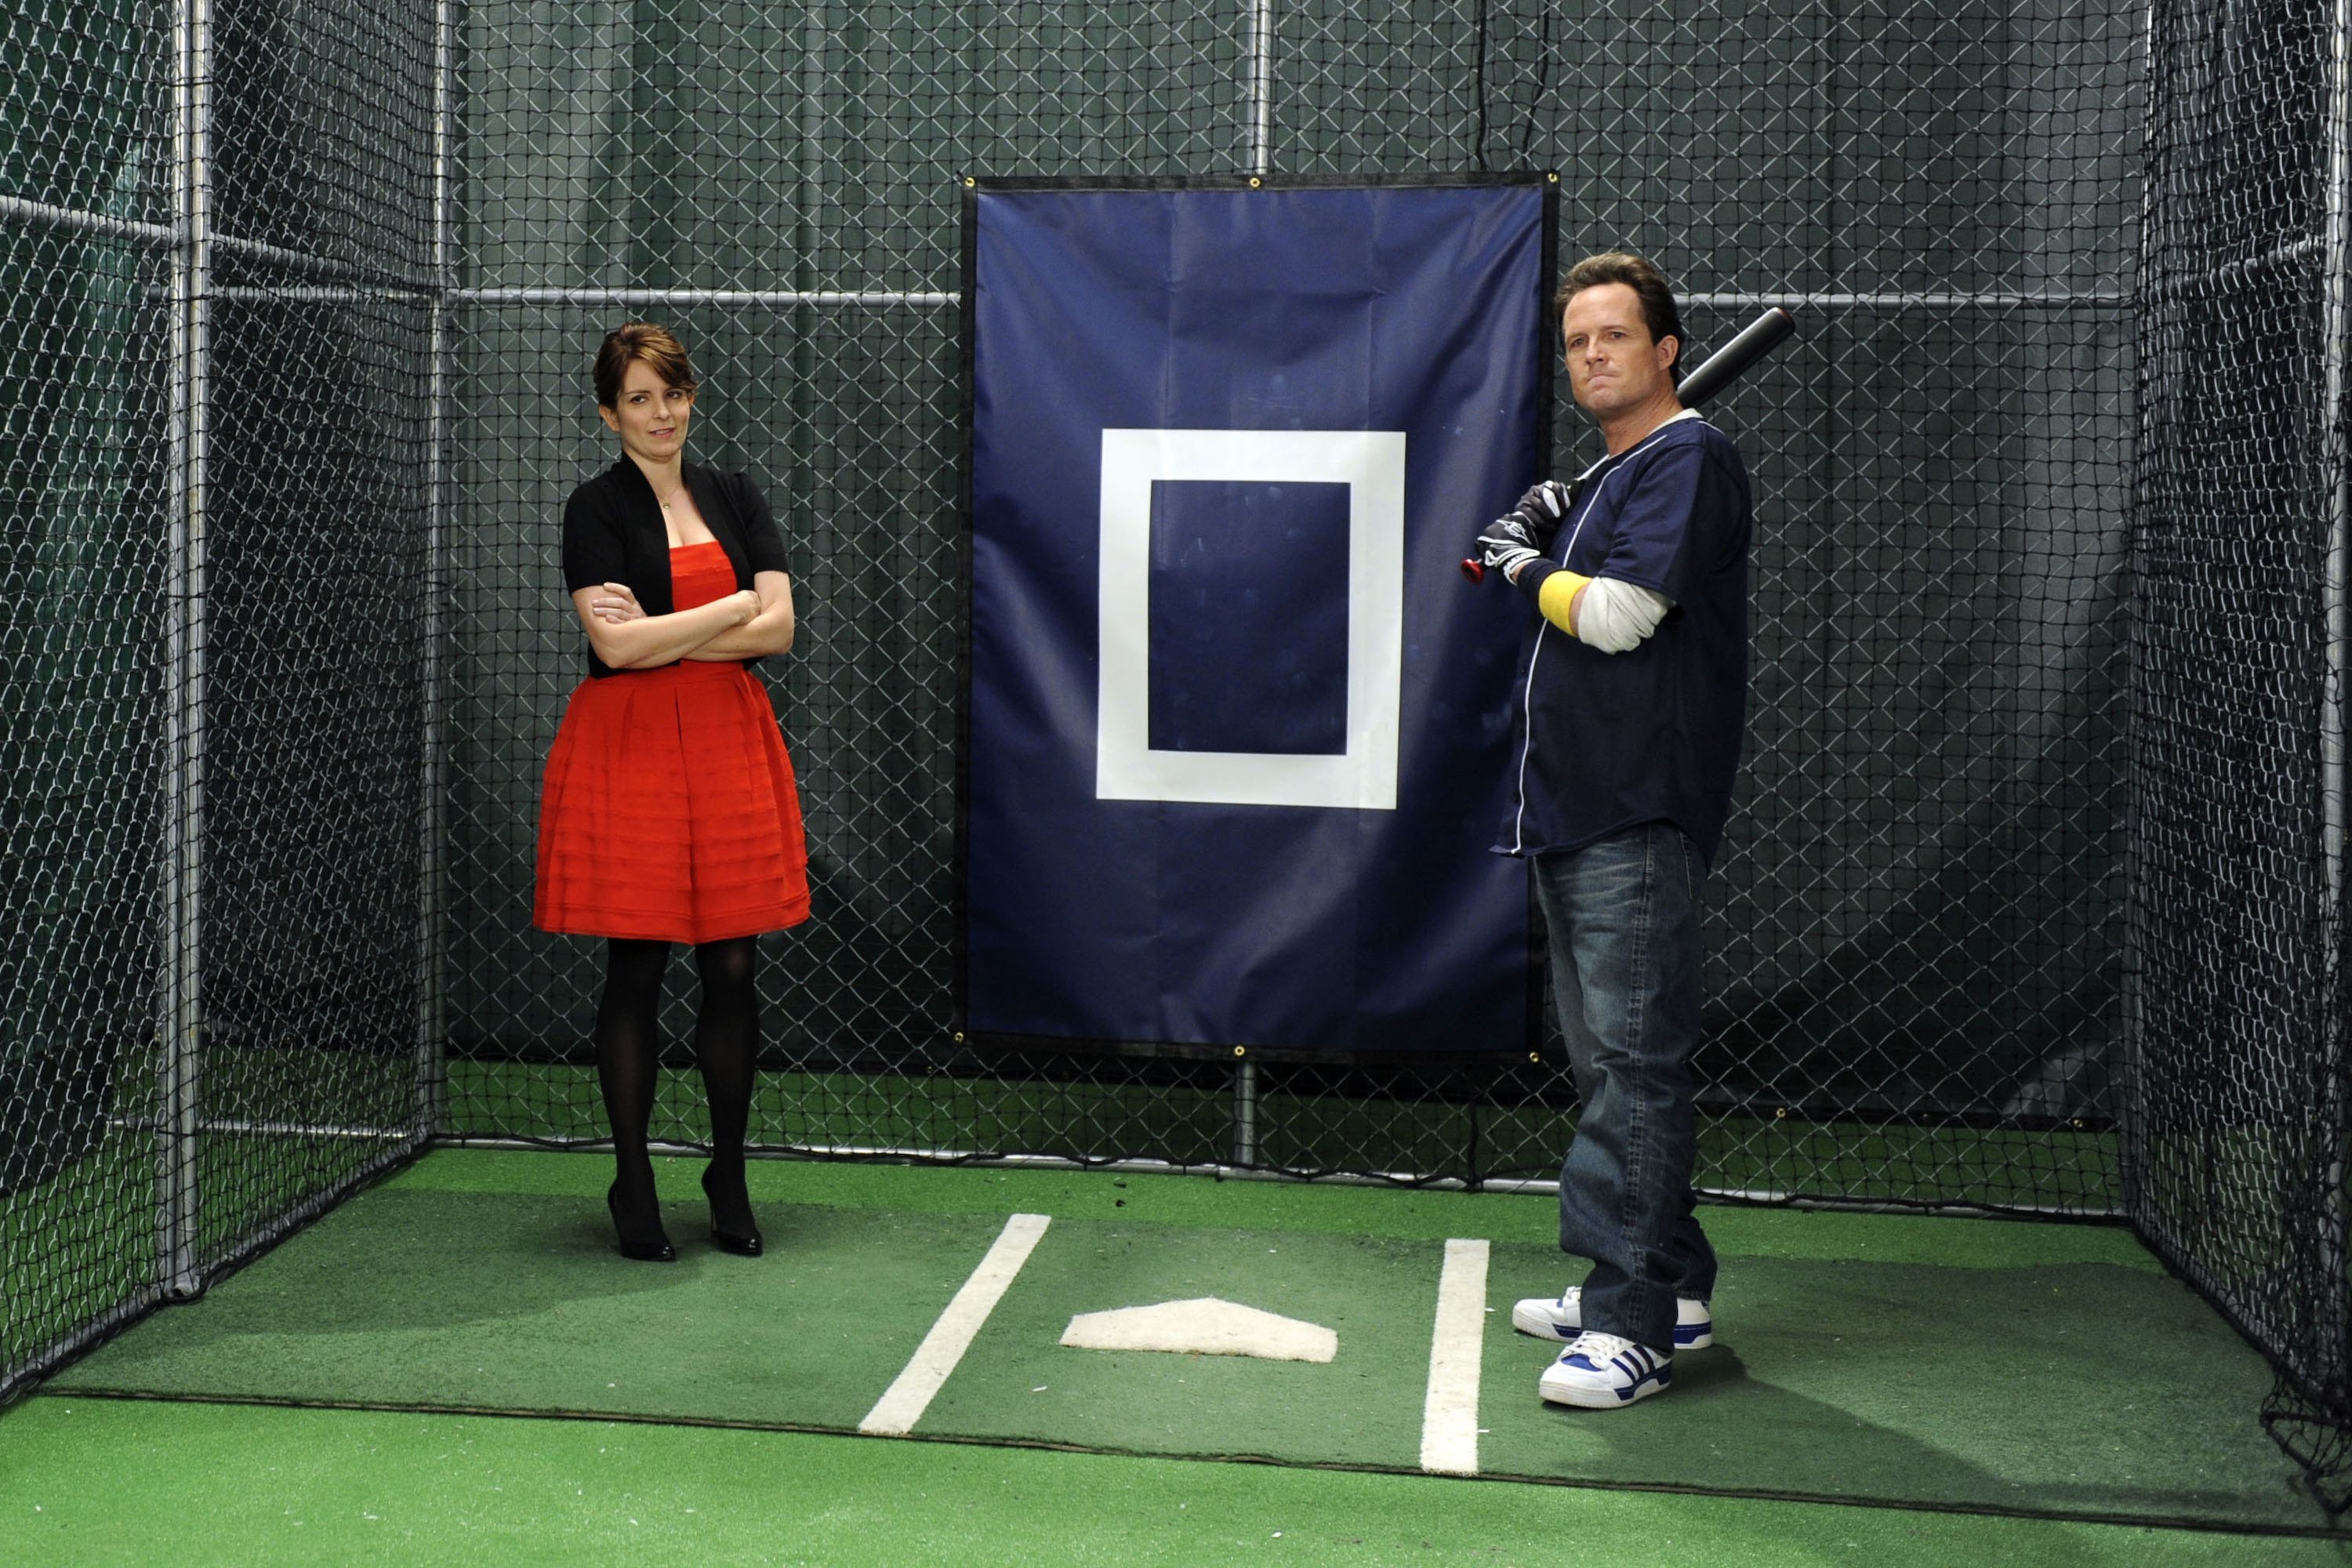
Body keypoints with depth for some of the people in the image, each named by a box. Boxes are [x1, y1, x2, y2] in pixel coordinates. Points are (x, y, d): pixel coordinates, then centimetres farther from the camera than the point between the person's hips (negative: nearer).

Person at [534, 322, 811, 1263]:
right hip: (629, 751, -3)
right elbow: (615, 643, -14)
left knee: (732, 971, 4)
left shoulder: (736, 500, 11)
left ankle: (730, 1180, 18)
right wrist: (732, 607, -7)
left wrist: (660, 635, -9)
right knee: (635, 973, 1)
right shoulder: (597, 508, -1)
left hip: (731, 747, 4)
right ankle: (632, 1187, 12)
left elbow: (779, 628, 0)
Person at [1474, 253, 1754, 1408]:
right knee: (1609, 1055, 14)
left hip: (1641, 813, -10)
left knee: (1632, 1058, -12)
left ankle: (1631, 1325, -12)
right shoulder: (1607, 477, 21)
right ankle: (1667, 1290, 23)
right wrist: (1534, 541, 9)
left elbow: (1618, 617, -19)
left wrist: (1525, 566, -3)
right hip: (1571, 805, 10)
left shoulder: (1689, 460, -10)